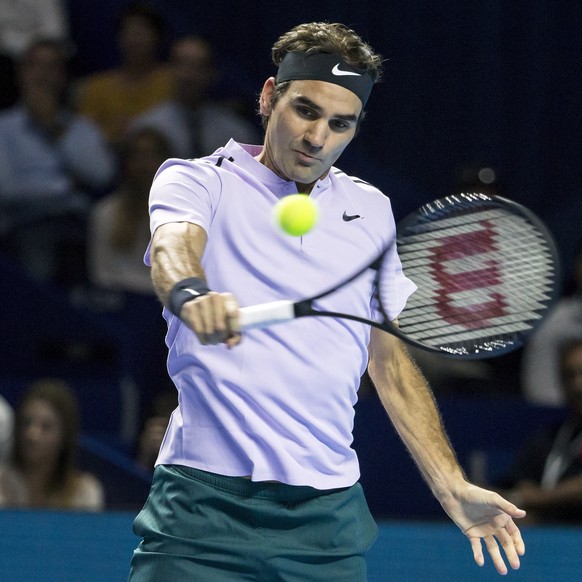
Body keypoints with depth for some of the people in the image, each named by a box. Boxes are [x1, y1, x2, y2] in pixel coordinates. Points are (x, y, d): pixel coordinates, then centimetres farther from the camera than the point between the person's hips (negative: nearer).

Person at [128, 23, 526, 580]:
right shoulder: (199, 180, 3)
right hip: (206, 499, -4)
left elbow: (390, 358, 21)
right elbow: (172, 246, -20)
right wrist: (190, 293, -43)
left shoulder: (370, 209, 16)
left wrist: (452, 488, 16)